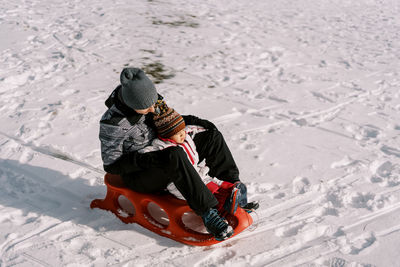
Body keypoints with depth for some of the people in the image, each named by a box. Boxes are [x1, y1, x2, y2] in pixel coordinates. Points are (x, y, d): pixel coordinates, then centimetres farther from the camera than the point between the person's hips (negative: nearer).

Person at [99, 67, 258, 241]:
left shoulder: (153, 100, -7)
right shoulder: (113, 123, -26)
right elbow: (111, 165, -19)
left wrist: (191, 120, -4)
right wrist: (145, 160, -32)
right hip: (138, 177, -7)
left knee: (212, 137, -1)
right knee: (175, 155, -38)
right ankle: (207, 212, -34)